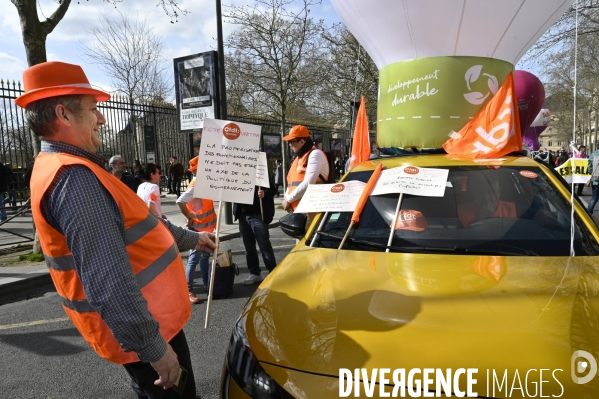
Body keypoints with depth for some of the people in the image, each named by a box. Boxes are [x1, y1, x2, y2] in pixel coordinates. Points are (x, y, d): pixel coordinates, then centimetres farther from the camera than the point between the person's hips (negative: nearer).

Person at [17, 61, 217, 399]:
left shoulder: (68, 169, 10)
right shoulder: (74, 179, -26)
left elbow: (139, 220, 18)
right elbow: (108, 283, -32)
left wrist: (190, 238, 24)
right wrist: (155, 348, -25)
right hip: (143, 328, -10)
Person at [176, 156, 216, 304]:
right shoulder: (195, 186, -19)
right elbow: (180, 202, -30)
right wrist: (189, 217, -21)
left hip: (206, 227, 9)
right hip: (197, 228, -9)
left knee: (205, 257, 17)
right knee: (194, 259, -5)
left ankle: (207, 284, 29)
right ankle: (189, 291, 1)